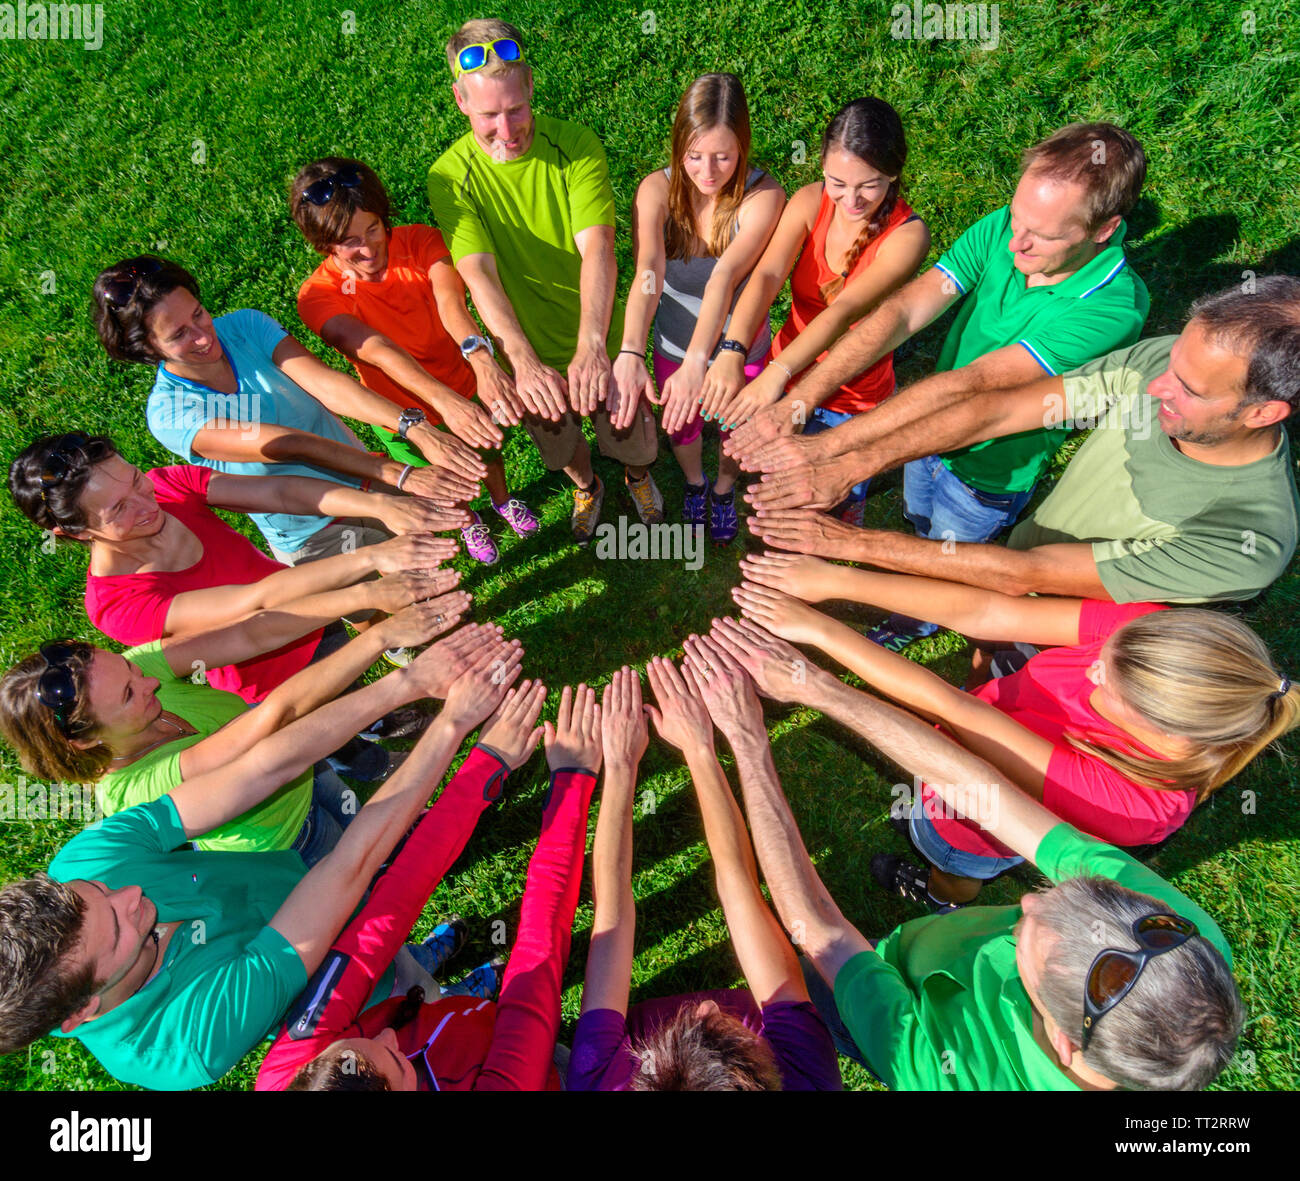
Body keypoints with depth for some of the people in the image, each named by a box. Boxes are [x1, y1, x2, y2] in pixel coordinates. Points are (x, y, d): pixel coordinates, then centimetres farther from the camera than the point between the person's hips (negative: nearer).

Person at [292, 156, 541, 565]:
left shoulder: (421, 241, -19)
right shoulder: (318, 296, -24)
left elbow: (449, 299, -40)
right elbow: (376, 351, -42)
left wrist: (482, 358, -62)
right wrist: (445, 401, -60)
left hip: (467, 385, 2)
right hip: (408, 417, -1)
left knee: (489, 452, 29)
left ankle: (503, 500, 64)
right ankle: (467, 522, 61)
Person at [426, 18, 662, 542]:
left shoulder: (576, 146, -15)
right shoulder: (450, 178, -15)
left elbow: (597, 249, -28)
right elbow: (479, 274, -28)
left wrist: (591, 348, -45)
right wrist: (524, 361, -46)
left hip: (600, 344, 0)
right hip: (528, 352, 1)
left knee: (633, 439, 18)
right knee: (561, 446, 23)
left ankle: (638, 476, 56)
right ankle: (586, 486, 60)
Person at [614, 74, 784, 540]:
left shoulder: (763, 195, -25)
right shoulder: (657, 189, -21)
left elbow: (724, 277, -40)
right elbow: (647, 272, -38)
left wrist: (697, 361, -54)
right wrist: (630, 353, -55)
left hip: (739, 347, -1)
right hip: (673, 344, 2)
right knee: (681, 429, 23)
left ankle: (724, 490, 57)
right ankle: (694, 483, 59)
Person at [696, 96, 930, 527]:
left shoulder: (908, 235, -22)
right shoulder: (810, 202, -12)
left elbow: (844, 310, -36)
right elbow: (766, 276, -27)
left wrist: (778, 372, -52)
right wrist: (731, 353, -45)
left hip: (854, 400, -2)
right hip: (785, 376, 3)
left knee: (838, 505, 17)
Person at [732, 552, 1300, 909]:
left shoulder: (1137, 803, -43)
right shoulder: (1151, 631, -32)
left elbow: (951, 710, -47)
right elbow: (983, 612, -33)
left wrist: (818, 628, -45)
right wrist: (835, 579, -40)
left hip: (980, 821, -3)